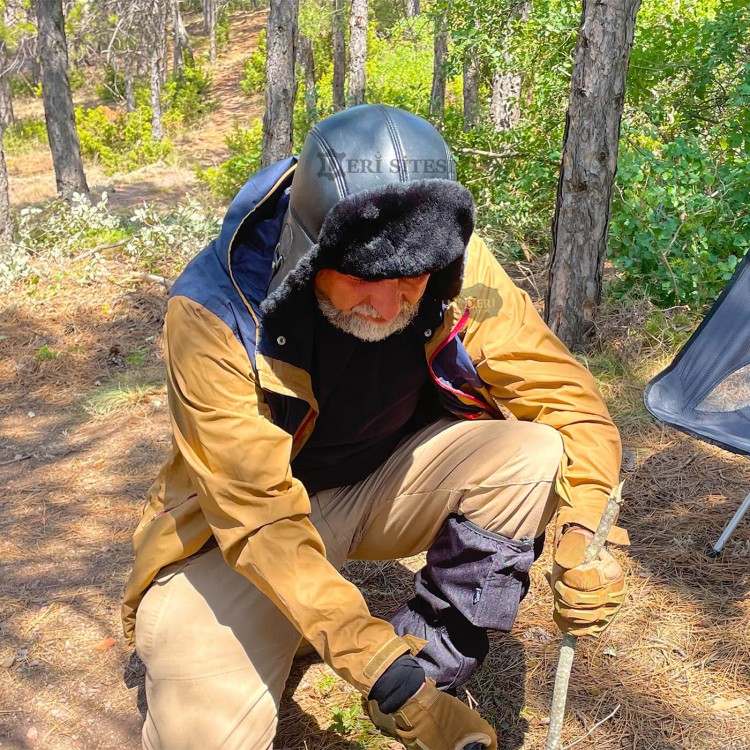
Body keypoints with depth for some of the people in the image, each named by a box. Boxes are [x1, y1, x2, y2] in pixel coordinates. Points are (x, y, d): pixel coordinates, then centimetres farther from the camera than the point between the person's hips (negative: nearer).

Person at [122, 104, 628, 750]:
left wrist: (585, 531, -31)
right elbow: (260, 515, -31)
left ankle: (431, 660, -6)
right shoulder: (217, 312, -31)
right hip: (248, 514, -3)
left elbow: (567, 398, -13)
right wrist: (378, 667, -36)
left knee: (534, 455, -24)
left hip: (388, 484, 3)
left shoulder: (458, 273, -22)